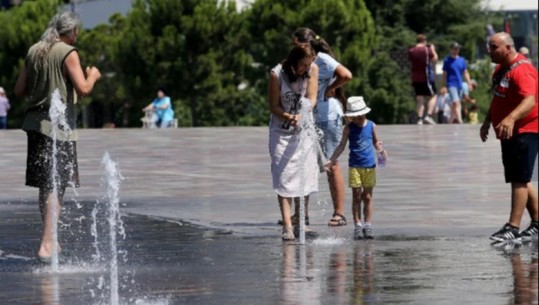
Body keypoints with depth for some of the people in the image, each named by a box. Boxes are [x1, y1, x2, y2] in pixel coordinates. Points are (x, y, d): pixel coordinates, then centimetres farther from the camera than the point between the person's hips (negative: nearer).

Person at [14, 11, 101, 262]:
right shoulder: (68, 53, -9)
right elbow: (83, 89, -16)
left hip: (35, 121, 7)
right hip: (58, 124, -7)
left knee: (45, 185, 16)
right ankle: (47, 244, -13)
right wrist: (92, 76, 4)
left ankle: (50, 240, 26)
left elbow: (19, 90, 13)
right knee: (56, 187, -6)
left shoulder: (34, 51, 10)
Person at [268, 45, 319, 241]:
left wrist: (301, 116, -29)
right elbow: (273, 106, -10)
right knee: (284, 177, -12)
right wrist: (288, 117, -29)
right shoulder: (277, 74, -15)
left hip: (305, 129, 3)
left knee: (305, 175, 2)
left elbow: (311, 99, -9)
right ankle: (287, 226, -19)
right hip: (281, 131, -3)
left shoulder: (312, 70, -6)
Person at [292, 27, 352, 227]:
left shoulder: (323, 60, -13)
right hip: (307, 119, 8)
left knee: (331, 165, -2)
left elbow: (345, 75, -28)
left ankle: (339, 213, 4)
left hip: (328, 117, -8)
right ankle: (302, 213, 12)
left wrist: (330, 89, -16)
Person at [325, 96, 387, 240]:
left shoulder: (371, 126, 1)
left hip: (369, 166, 1)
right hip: (354, 167, -1)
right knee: (356, 196, 0)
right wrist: (331, 160, -7)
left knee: (367, 197, 4)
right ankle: (357, 226, 4)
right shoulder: (349, 128, -3)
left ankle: (368, 225, 7)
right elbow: (341, 146, 0)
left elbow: (376, 142, 13)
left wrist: (381, 150, -8)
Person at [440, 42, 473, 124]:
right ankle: (460, 121, -27)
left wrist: (469, 83, 3)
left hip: (460, 85, 5)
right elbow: (444, 74, 0)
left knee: (454, 105, 12)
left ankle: (451, 121, 23)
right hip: (451, 85, -5)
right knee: (456, 103, -19)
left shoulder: (462, 60, 11)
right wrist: (443, 86, -4)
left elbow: (465, 73, 13)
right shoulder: (447, 60, 0)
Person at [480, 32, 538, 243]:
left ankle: (513, 228, -12)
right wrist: (487, 121, 24)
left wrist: (511, 118, -49)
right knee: (520, 181, 14)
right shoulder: (500, 69, 12)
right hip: (510, 133, 10)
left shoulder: (522, 70, -20)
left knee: (519, 180, -10)